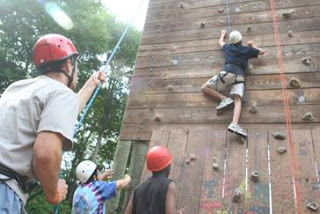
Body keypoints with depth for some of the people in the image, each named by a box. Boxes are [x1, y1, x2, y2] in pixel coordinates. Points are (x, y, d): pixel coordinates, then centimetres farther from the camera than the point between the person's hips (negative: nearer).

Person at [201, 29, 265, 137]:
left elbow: (221, 42, 49)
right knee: (237, 100, -18)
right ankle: (234, 124, -42)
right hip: (239, 77, 1)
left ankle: (224, 99, -11)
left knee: (204, 88, 7)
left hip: (227, 73, -1)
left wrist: (223, 34, 69)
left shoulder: (228, 47, 25)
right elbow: (262, 52, 35)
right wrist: (252, 45, 50)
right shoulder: (247, 49, 22)